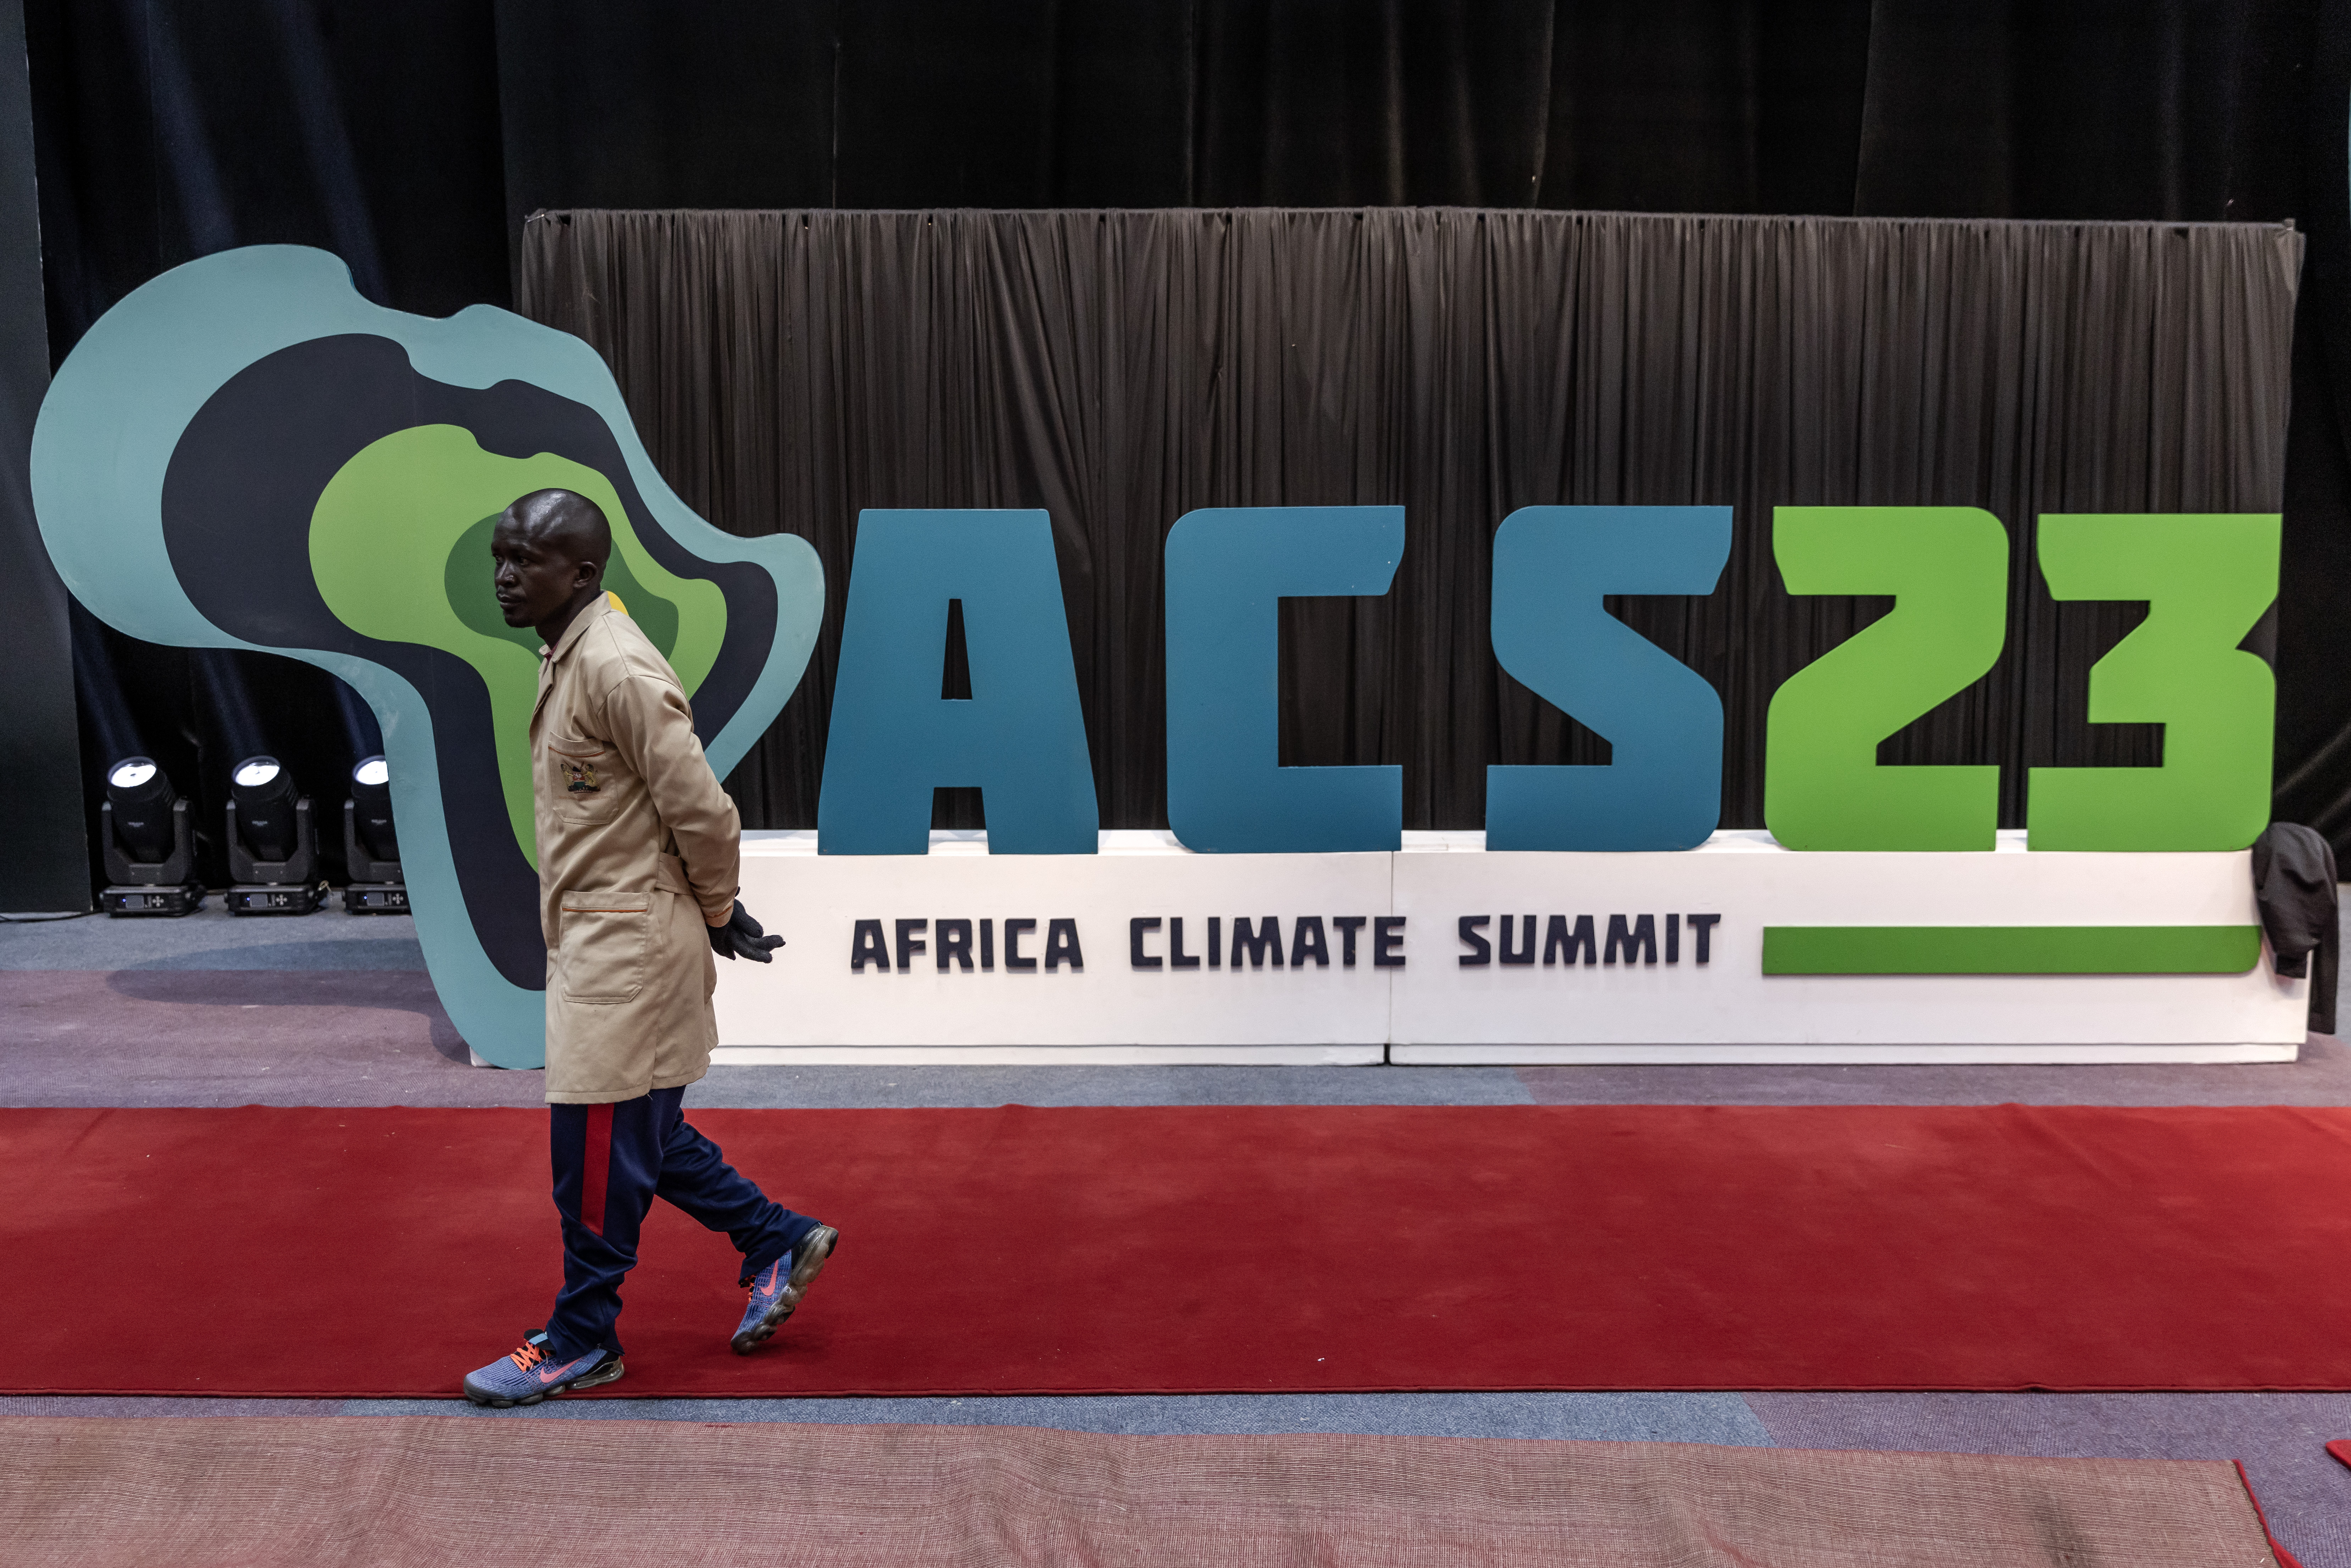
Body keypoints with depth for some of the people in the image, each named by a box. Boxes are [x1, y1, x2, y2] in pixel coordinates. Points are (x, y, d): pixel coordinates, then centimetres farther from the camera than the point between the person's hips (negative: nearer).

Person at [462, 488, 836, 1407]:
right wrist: (713, 912, 15)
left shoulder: (615, 667, -21)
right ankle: (779, 1243, 31)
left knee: (597, 1150, 3)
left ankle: (581, 1342, 20)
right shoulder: (565, 656, 10)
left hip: (629, 945, -10)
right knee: (637, 1134, 18)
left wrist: (718, 916, -6)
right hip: (597, 938, 10)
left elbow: (702, 810, -21)